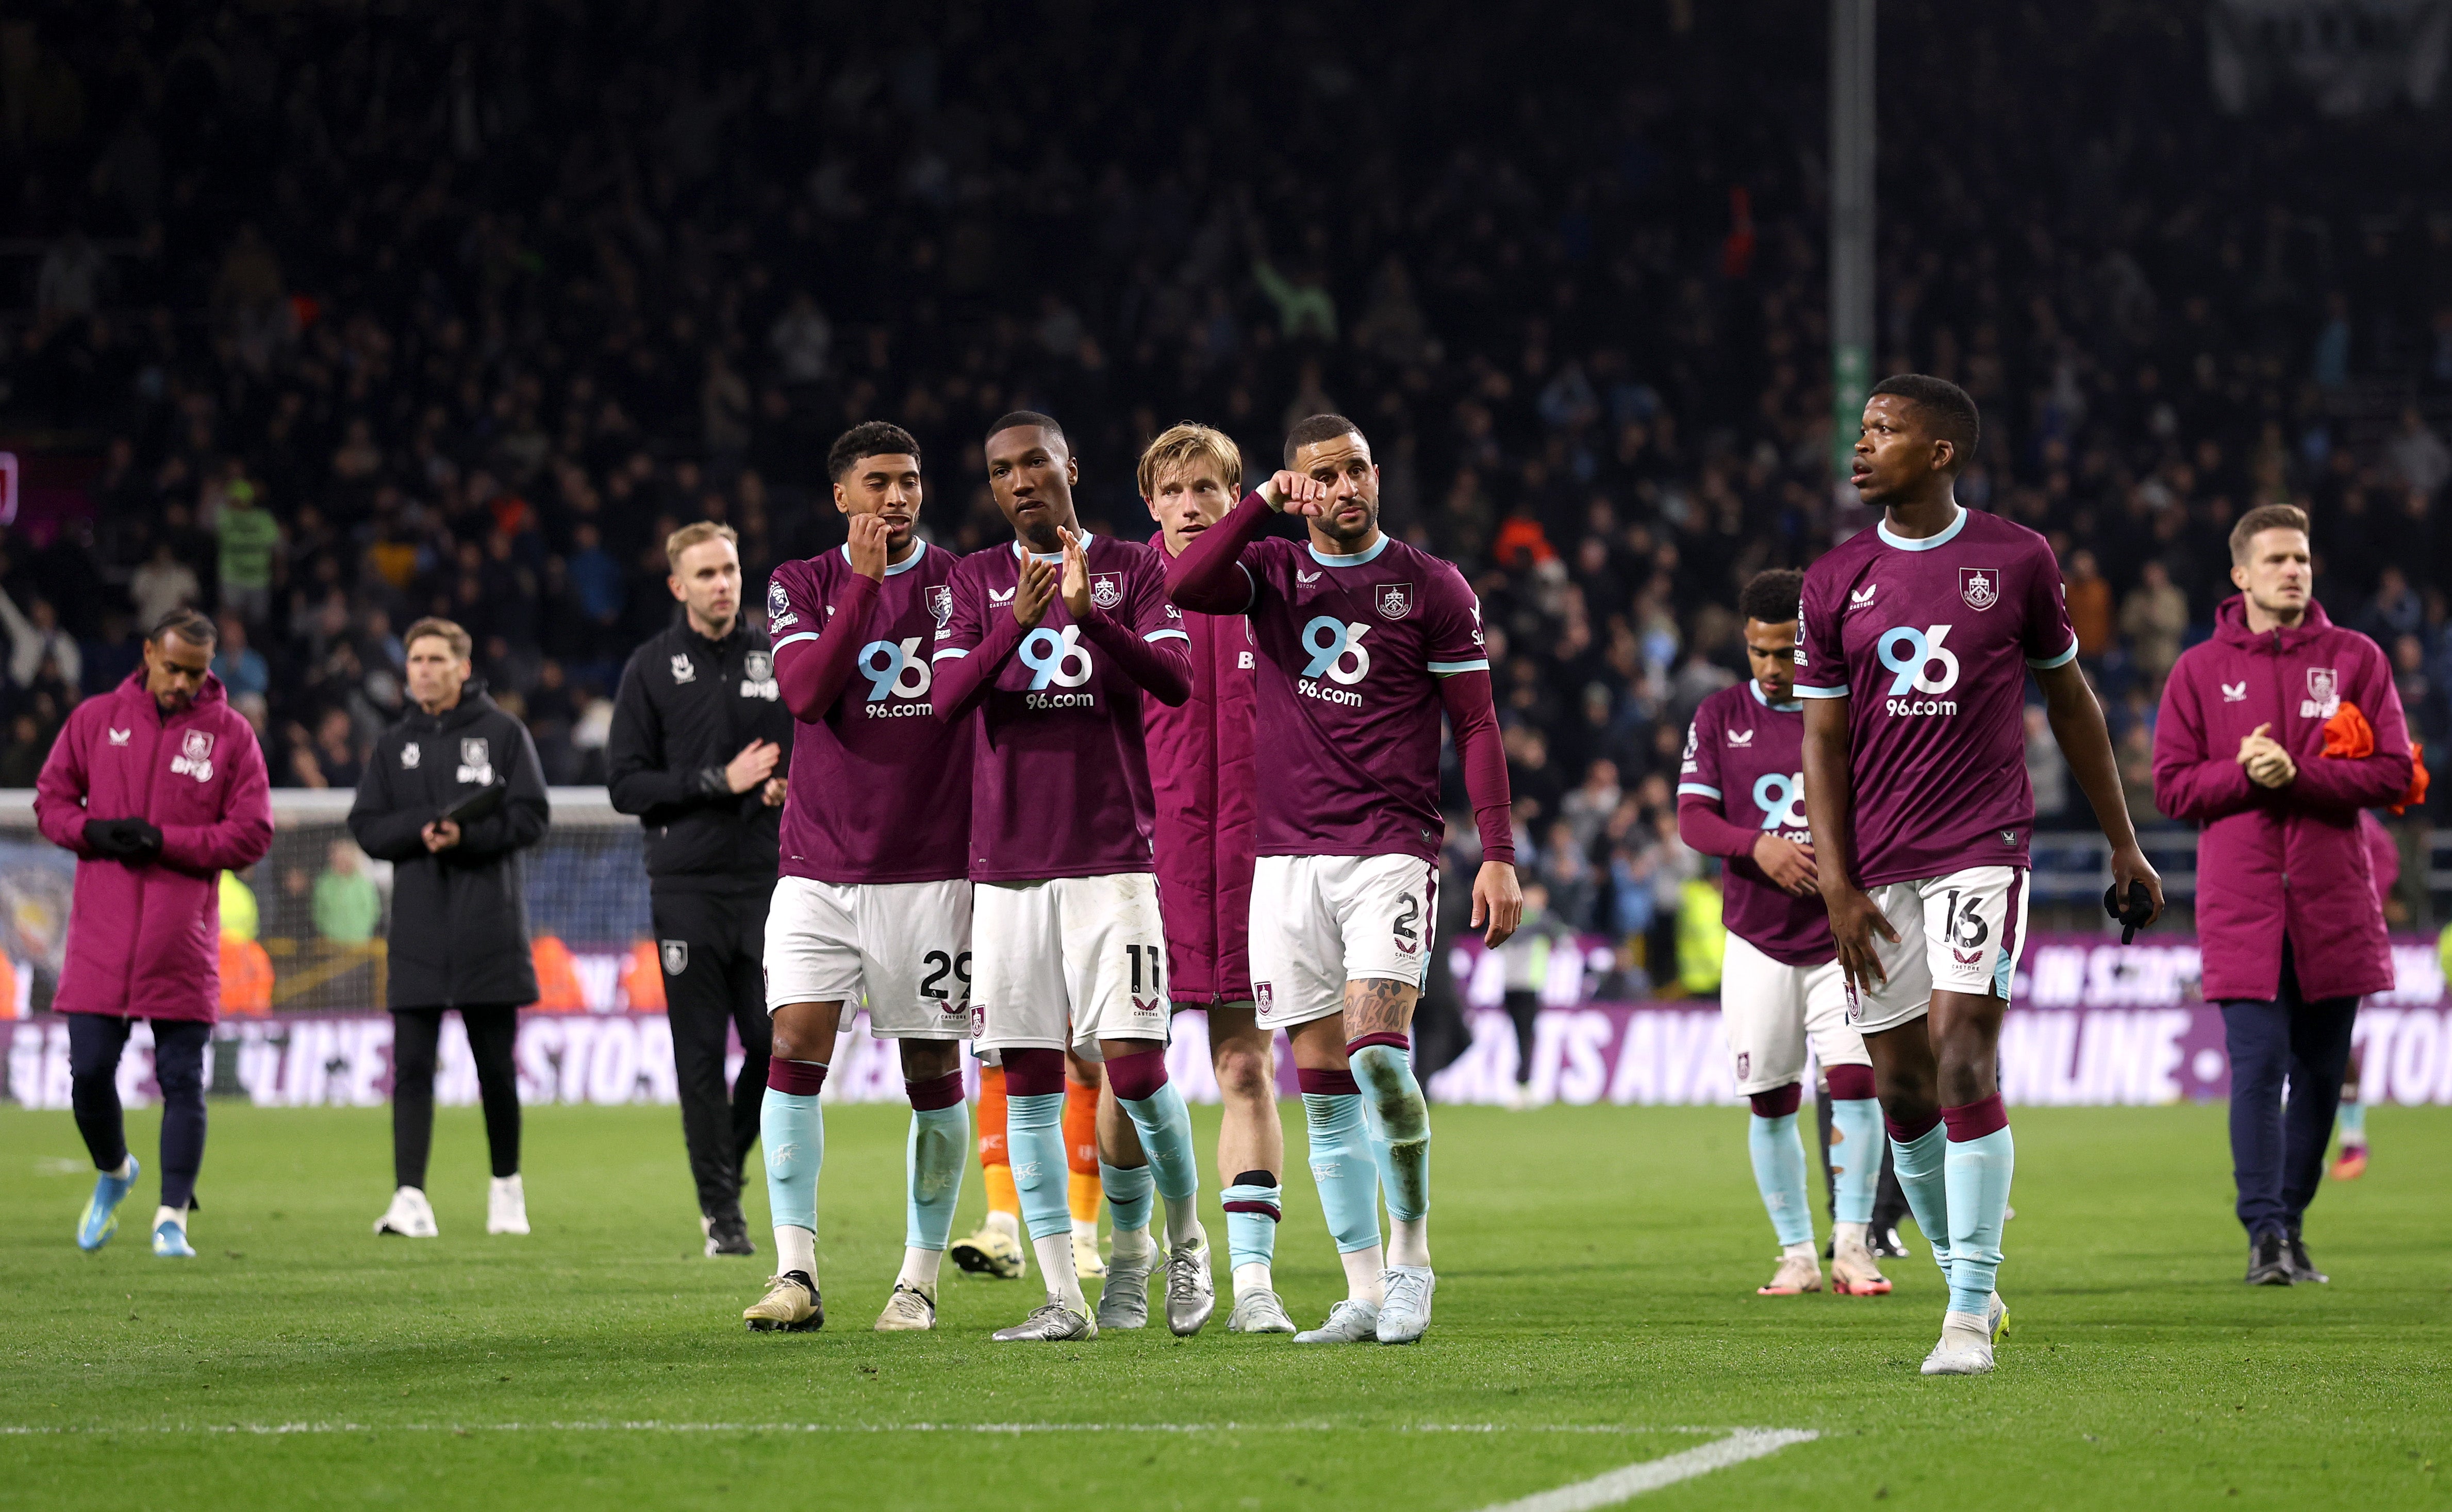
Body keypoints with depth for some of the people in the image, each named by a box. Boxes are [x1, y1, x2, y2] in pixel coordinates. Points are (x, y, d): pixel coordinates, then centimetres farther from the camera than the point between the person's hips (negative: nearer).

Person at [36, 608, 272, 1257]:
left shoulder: (230, 734, 2)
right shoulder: (96, 720, 7)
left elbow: (253, 834, -2)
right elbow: (50, 800, 11)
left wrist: (163, 841, -13)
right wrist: (93, 831, -10)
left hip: (183, 946, -1)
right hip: (101, 934, 1)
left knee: (182, 1080, -2)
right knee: (89, 1072, 0)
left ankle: (172, 1218, 4)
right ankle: (113, 1173, 28)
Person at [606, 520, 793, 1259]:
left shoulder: (780, 659, 10)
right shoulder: (652, 669, 2)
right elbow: (626, 782, -3)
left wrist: (794, 786, -4)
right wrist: (719, 781, -13)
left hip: (767, 882, 2)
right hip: (688, 886, -2)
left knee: (778, 1039, -4)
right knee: (702, 1054, -1)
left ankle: (729, 1161, 20)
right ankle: (720, 1209, 5)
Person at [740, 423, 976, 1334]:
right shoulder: (803, 586, 6)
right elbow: (804, 691, -12)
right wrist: (863, 580, -17)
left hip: (932, 869, 0)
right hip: (820, 866, 0)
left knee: (932, 1069, 2)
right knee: (796, 1044, -12)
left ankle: (920, 1279, 11)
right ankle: (796, 1274, -11)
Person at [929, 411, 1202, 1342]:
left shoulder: (1132, 569, 6)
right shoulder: (978, 581, 11)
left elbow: (1176, 680, -10)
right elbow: (946, 698, -4)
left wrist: (1092, 613, -25)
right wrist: (1016, 622, -20)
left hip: (1112, 856, -2)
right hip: (1007, 866, 2)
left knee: (1136, 1070, -10)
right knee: (1028, 1083, -1)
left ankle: (1184, 1240, 15)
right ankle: (1064, 1299, 2)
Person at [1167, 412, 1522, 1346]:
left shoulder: (1430, 586, 3)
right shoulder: (1271, 571, 10)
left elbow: (1475, 725, 3)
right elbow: (1184, 587, -11)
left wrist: (1498, 856, -3)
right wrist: (1263, 502, -11)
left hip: (1391, 852, -3)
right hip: (1288, 855, 3)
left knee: (1377, 1054, -19)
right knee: (1323, 1084, 3)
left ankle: (1410, 1260, -4)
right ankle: (1364, 1293, 8)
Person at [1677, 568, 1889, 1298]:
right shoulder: (1720, 716, 4)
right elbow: (1691, 817, -1)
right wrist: (1757, 845, -19)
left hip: (1844, 935, -1)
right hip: (1758, 942, 1)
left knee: (1855, 1081, -14)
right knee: (1771, 1102, 2)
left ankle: (1851, 1243, -6)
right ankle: (1797, 1253, 11)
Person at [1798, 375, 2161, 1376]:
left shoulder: (2015, 561, 2)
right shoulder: (1835, 583, 6)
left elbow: (2069, 700, 12)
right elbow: (1823, 740, 6)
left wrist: (2122, 843, 15)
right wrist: (1836, 887, -3)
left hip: (1982, 845, -3)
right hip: (1879, 867, 3)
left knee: (1963, 1061, -15)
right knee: (1902, 1089, 4)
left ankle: (1972, 1311, -12)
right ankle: (1965, 1282, 22)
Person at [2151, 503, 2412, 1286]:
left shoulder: (2356, 659, 6)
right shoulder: (2200, 670, 7)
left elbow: (2393, 773, -1)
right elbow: (2172, 786, 4)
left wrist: (2295, 774, -13)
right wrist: (2244, 774, -14)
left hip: (2334, 905, 2)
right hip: (2241, 905, -2)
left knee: (2321, 1073, 6)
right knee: (2257, 1067, -11)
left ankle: (2292, 1226, 17)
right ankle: (2265, 1235, -14)